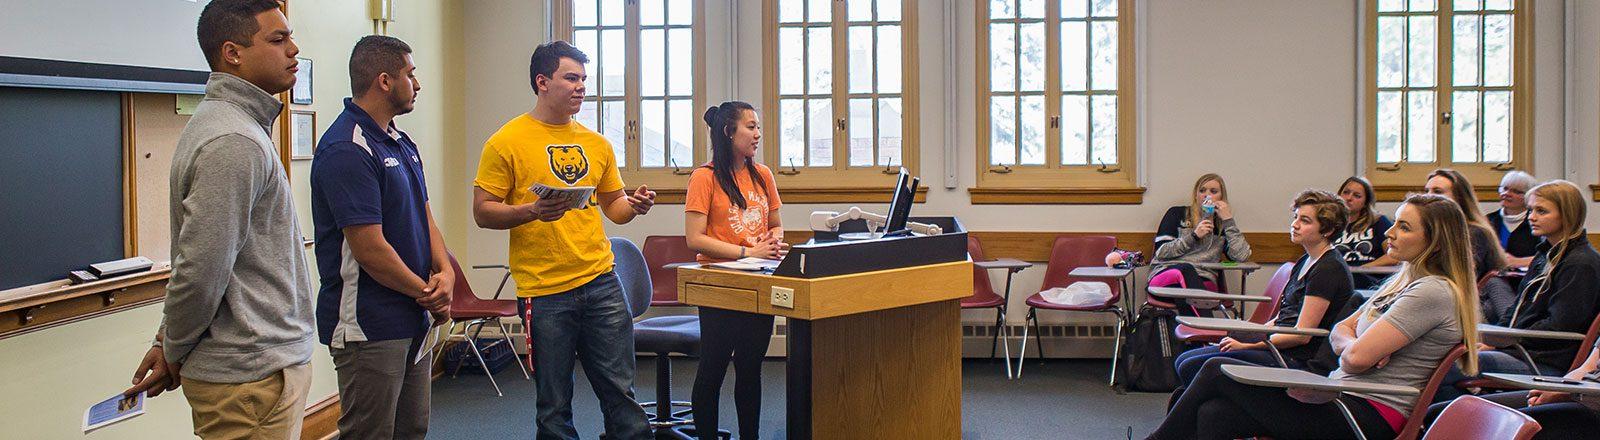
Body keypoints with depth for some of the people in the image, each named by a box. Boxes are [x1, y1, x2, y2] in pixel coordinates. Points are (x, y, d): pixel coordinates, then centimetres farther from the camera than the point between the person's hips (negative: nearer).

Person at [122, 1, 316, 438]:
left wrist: (169, 344, 15)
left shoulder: (236, 124, 14)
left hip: (257, 361, 10)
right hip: (253, 375, -10)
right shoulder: (233, 142, -21)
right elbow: (200, 270, -24)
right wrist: (173, 353, -8)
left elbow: (197, 264, 17)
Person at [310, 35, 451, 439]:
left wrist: (444, 271, -6)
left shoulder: (402, 143, 12)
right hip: (369, 326, -9)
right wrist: (428, 293, -9)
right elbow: (370, 249, -22)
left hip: (414, 322, 9)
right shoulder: (346, 149, -19)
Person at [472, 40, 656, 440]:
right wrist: (533, 211, -21)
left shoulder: (596, 143, 13)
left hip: (601, 283, 4)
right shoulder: (507, 142, -3)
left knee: (620, 390, 7)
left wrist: (633, 205, -1)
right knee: (554, 405, 6)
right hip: (544, 292, -4)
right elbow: (483, 212, -5)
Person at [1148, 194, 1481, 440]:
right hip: (1344, 399, 9)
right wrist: (1355, 345, -6)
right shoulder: (1403, 281, 18)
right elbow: (1339, 332, 17)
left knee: (1218, 371, -8)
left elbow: (1357, 357, -20)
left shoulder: (1434, 292, -13)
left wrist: (1352, 348, 4)